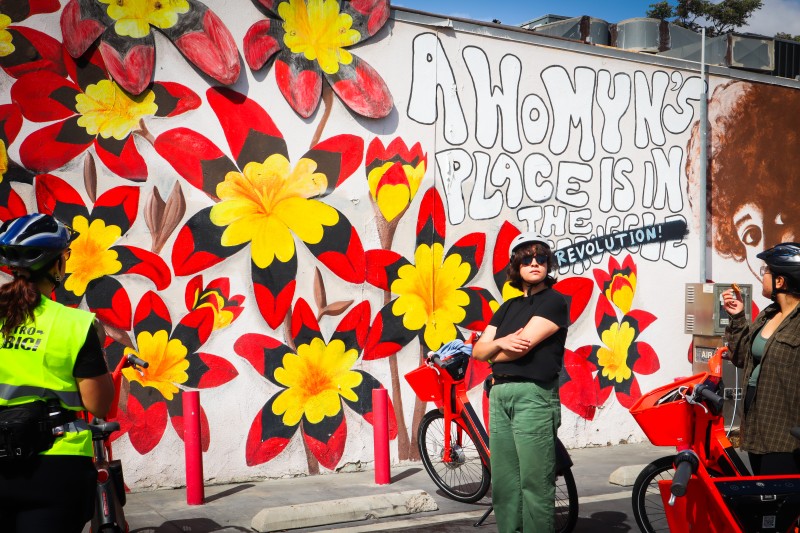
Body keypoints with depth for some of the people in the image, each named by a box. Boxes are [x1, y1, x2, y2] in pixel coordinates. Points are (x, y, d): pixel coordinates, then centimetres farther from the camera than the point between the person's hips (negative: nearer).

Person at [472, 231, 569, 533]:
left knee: (535, 483, -5)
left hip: (533, 395, -7)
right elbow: (478, 350, 12)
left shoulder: (554, 301, -2)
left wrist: (492, 354, 6)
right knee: (504, 482, 8)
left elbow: (522, 346, -12)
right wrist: (500, 343, -10)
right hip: (499, 395, 7)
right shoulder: (509, 307, 20)